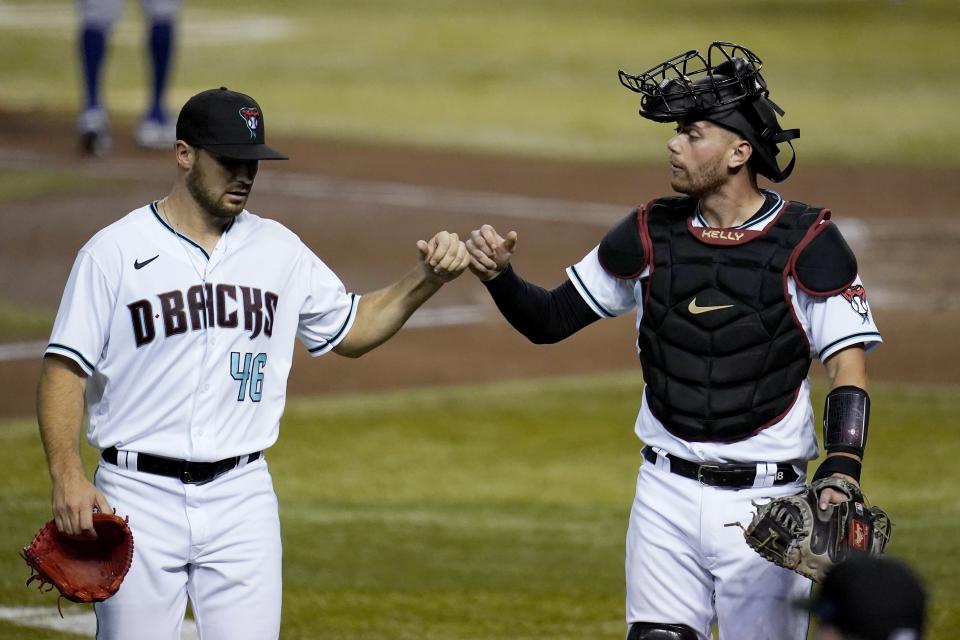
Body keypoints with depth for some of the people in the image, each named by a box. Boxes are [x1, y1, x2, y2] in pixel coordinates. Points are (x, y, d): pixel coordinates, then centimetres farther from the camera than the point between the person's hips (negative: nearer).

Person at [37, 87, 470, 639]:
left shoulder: (278, 250, 10)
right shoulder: (115, 251, -3)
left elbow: (351, 330, 20)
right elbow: (65, 368, -5)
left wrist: (426, 279, 4)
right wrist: (68, 476, -18)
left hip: (243, 496, 3)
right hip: (140, 497, -3)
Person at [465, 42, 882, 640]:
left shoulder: (806, 242, -6)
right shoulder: (650, 235, 5)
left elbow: (849, 368, -8)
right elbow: (548, 320, 11)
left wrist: (841, 474, -21)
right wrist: (498, 275, -9)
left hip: (765, 501, -3)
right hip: (668, 494, 3)